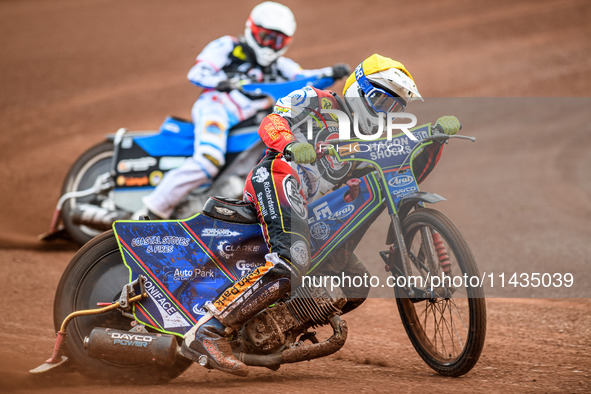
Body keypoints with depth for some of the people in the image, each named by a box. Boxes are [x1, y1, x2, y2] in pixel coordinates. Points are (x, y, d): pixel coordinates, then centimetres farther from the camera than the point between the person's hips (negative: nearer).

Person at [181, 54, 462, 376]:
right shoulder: (317, 100, 10)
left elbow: (410, 172, 22)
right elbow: (270, 122, -3)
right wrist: (291, 144, -26)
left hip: (308, 213, 9)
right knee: (291, 263, -33)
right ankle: (207, 332, -39)